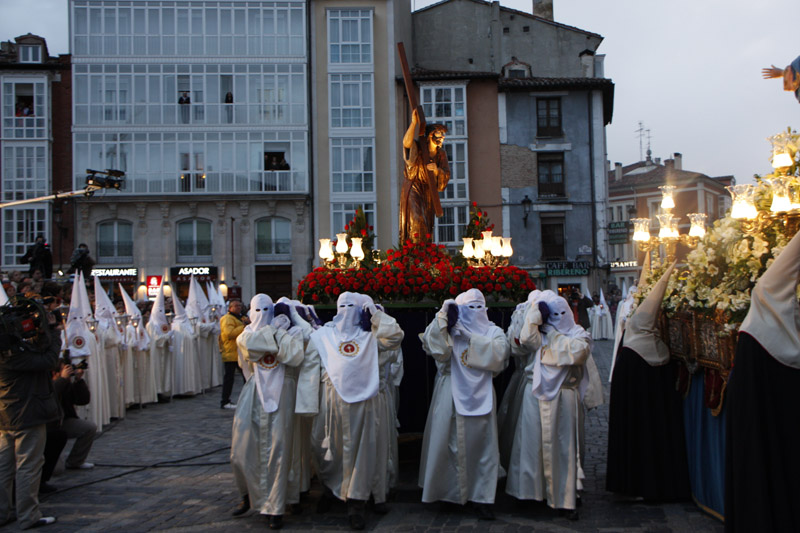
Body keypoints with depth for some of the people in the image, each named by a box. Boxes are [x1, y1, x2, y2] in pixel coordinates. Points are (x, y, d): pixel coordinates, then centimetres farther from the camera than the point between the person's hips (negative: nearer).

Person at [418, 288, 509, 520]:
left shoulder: (493, 332, 9)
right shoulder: (448, 330, 5)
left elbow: (499, 352, -12)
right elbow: (432, 344, -15)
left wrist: (470, 336, -14)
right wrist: (443, 316, -20)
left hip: (480, 395, 1)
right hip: (451, 395, -1)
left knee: (481, 444, 2)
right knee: (447, 442, 3)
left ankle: (481, 497, 12)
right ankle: (446, 489, 22)